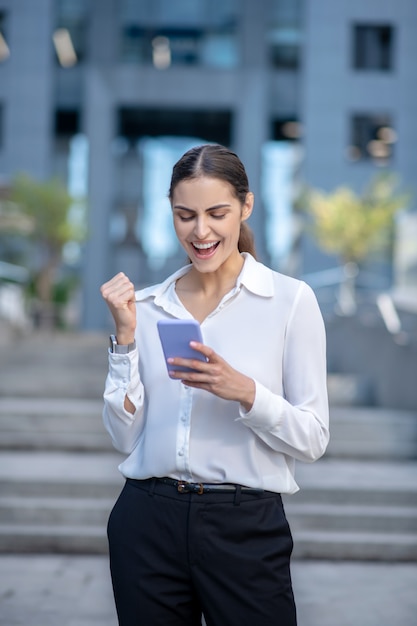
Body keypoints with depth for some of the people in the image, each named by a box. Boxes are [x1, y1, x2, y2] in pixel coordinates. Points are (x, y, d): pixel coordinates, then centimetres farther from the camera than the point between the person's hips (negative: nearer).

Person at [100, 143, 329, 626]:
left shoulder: (291, 299, -3)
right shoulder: (147, 305, 6)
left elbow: (313, 439, -5)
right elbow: (124, 436, 2)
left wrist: (245, 392, -21)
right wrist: (126, 335, -6)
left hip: (247, 527, -2)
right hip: (148, 521, 3)